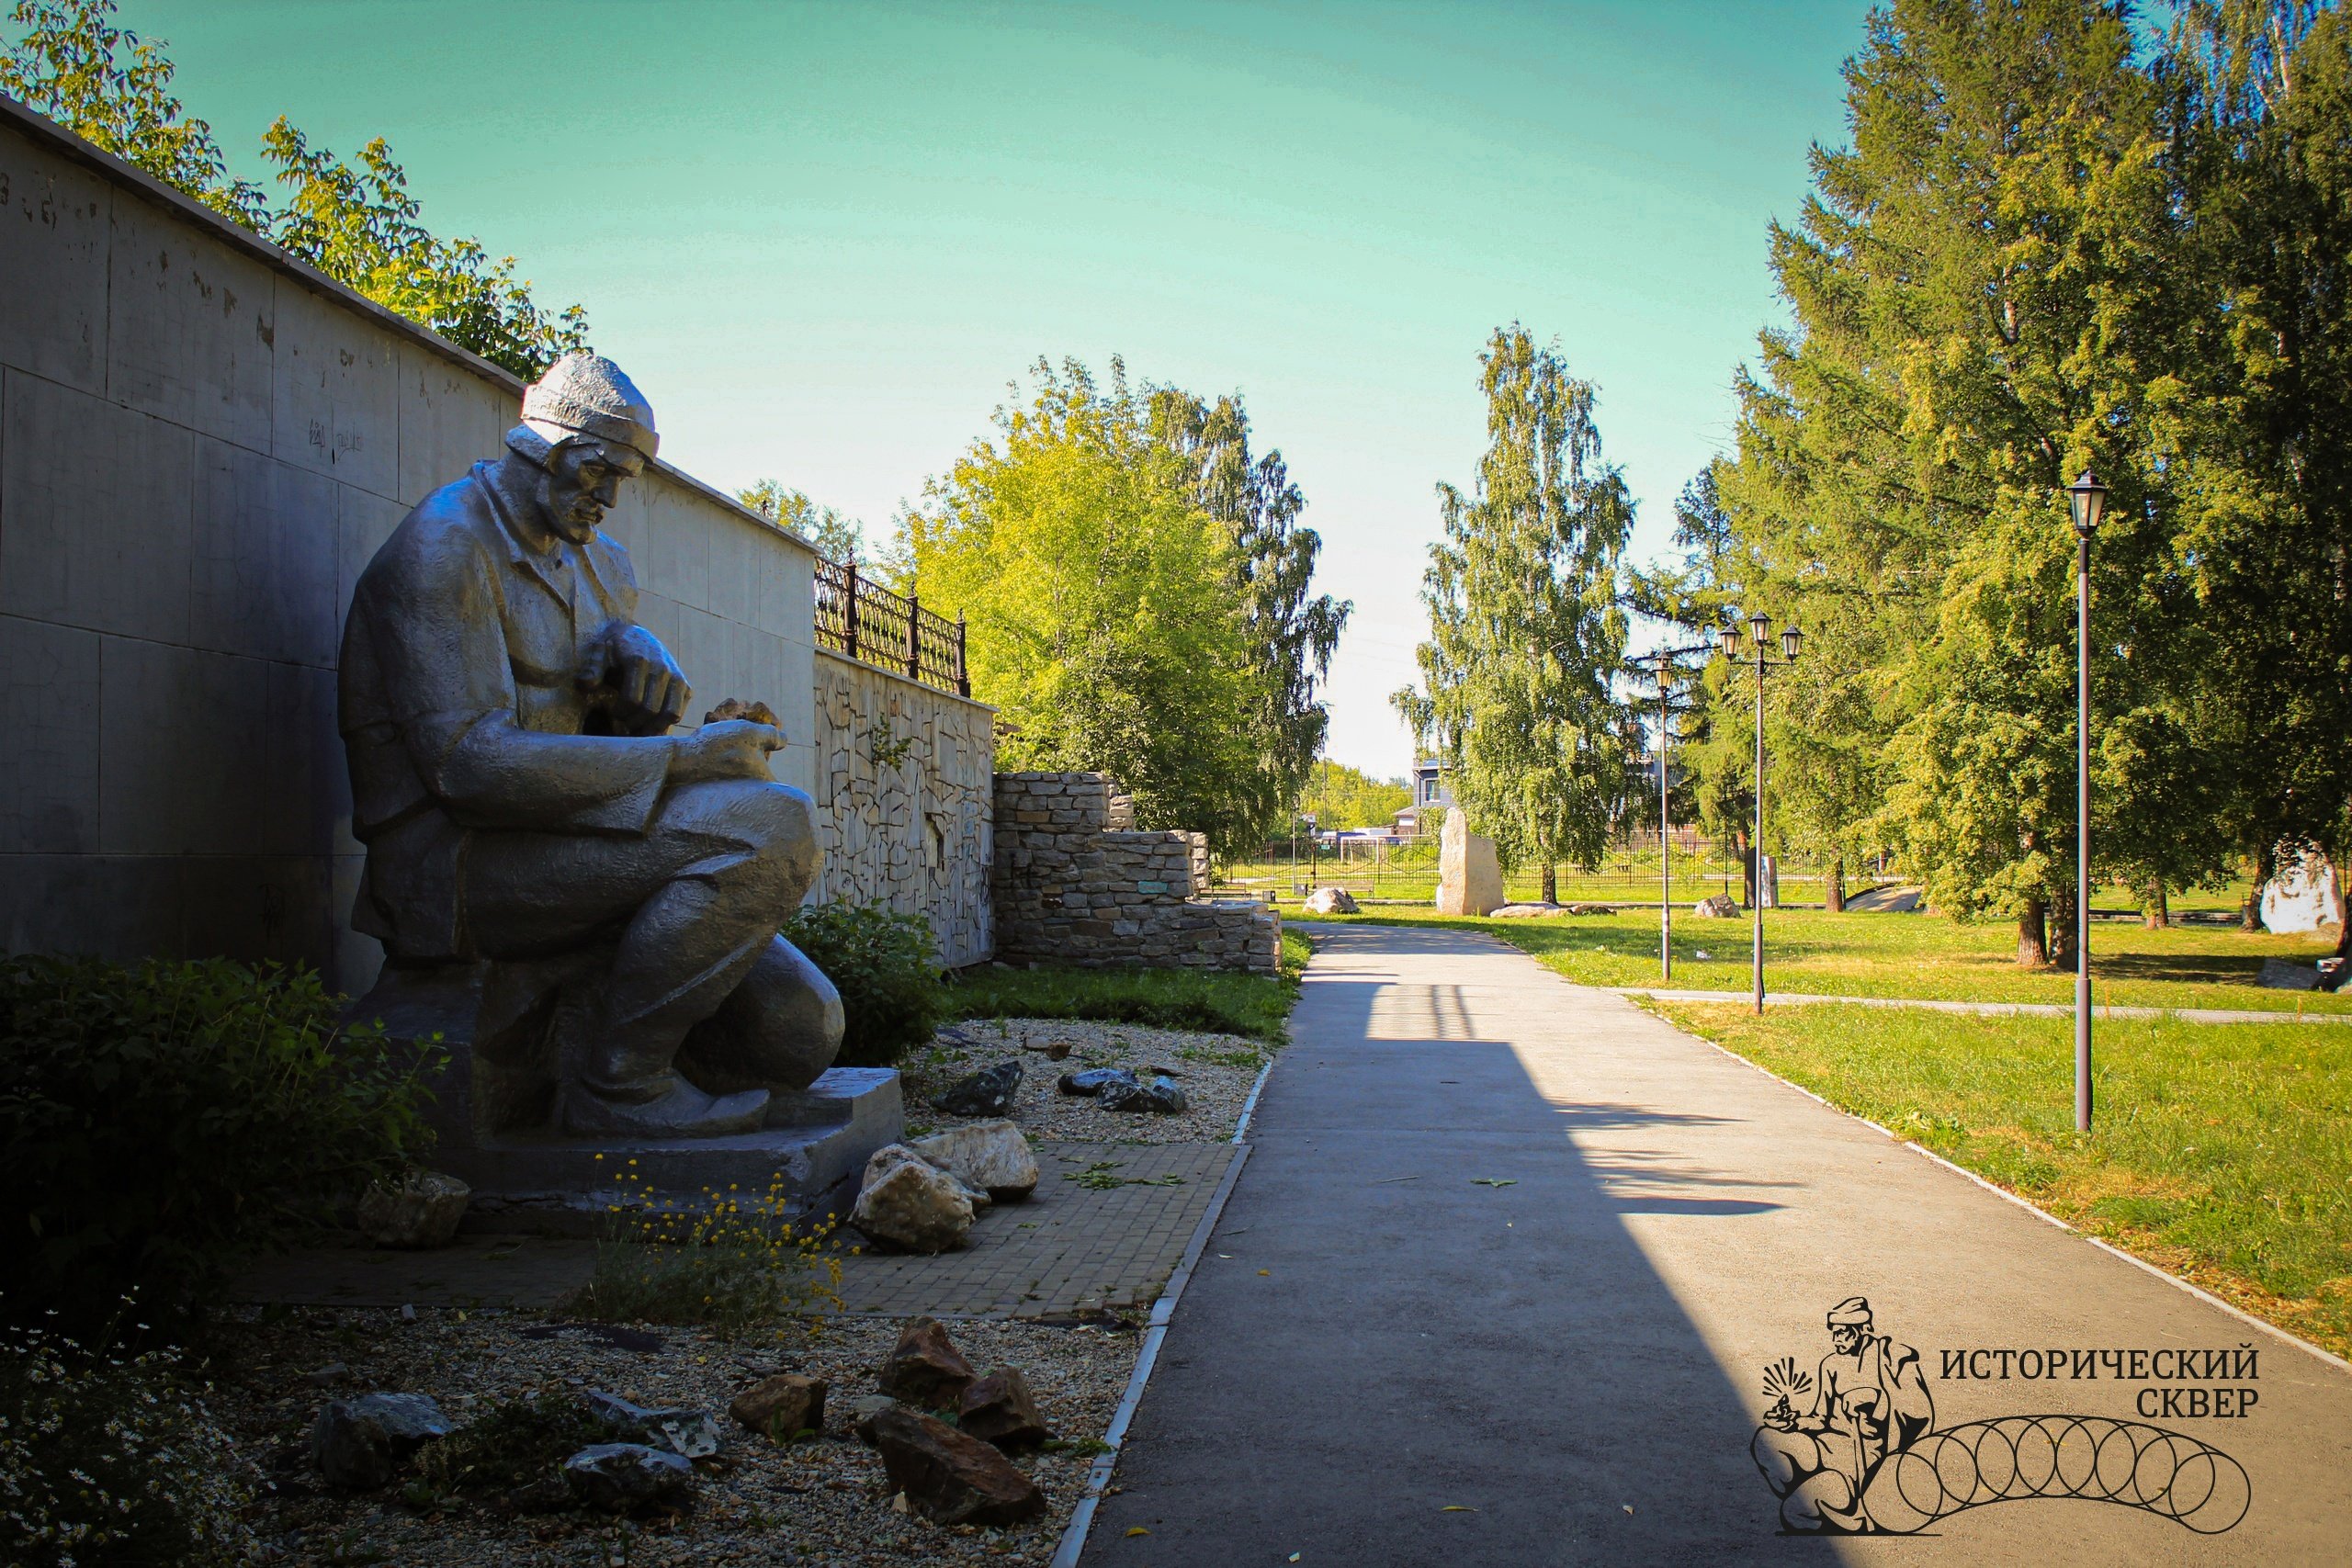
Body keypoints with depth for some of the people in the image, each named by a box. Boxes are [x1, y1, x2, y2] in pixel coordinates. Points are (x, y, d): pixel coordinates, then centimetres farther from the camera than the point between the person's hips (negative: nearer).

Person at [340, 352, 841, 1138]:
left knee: (800, 1030, -3)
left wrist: (642, 653, -7)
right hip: (458, 862, -8)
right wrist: (689, 757, -24)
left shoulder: (600, 562, 18)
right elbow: (470, 764, -22)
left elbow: (626, 729, 18)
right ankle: (614, 1076, -15)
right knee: (768, 829, -27)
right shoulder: (444, 548, -10)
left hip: (552, 839, 8)